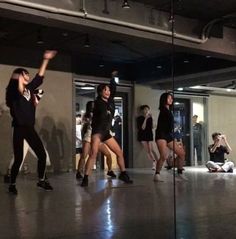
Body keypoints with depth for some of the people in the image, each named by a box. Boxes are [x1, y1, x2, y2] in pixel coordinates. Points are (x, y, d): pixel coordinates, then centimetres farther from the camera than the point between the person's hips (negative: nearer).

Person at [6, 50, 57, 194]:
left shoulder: (29, 89, 13)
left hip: (30, 128, 6)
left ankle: (42, 181, 21)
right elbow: (20, 90, -29)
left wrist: (46, 60, 20)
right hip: (19, 128, -6)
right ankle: (12, 185, 16)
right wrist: (19, 78, -16)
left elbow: (40, 77, 19)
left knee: (42, 154, 6)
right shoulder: (13, 90, -4)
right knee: (19, 158, -2)